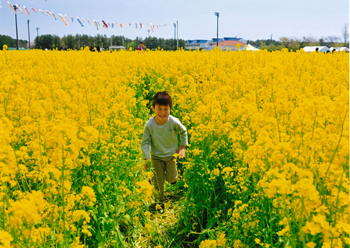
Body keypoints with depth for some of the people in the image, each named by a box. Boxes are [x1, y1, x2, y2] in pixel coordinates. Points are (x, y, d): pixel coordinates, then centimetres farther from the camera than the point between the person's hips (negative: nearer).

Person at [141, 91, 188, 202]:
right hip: (156, 157, 0)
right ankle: (160, 199, 36)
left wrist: (183, 146, 2)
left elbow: (183, 132, 0)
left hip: (171, 155, 0)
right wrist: (146, 158, -16)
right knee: (159, 181, 10)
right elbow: (145, 142, -11)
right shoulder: (149, 125, -23)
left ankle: (173, 175, 48)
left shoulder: (174, 122, -23)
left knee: (171, 179, 10)